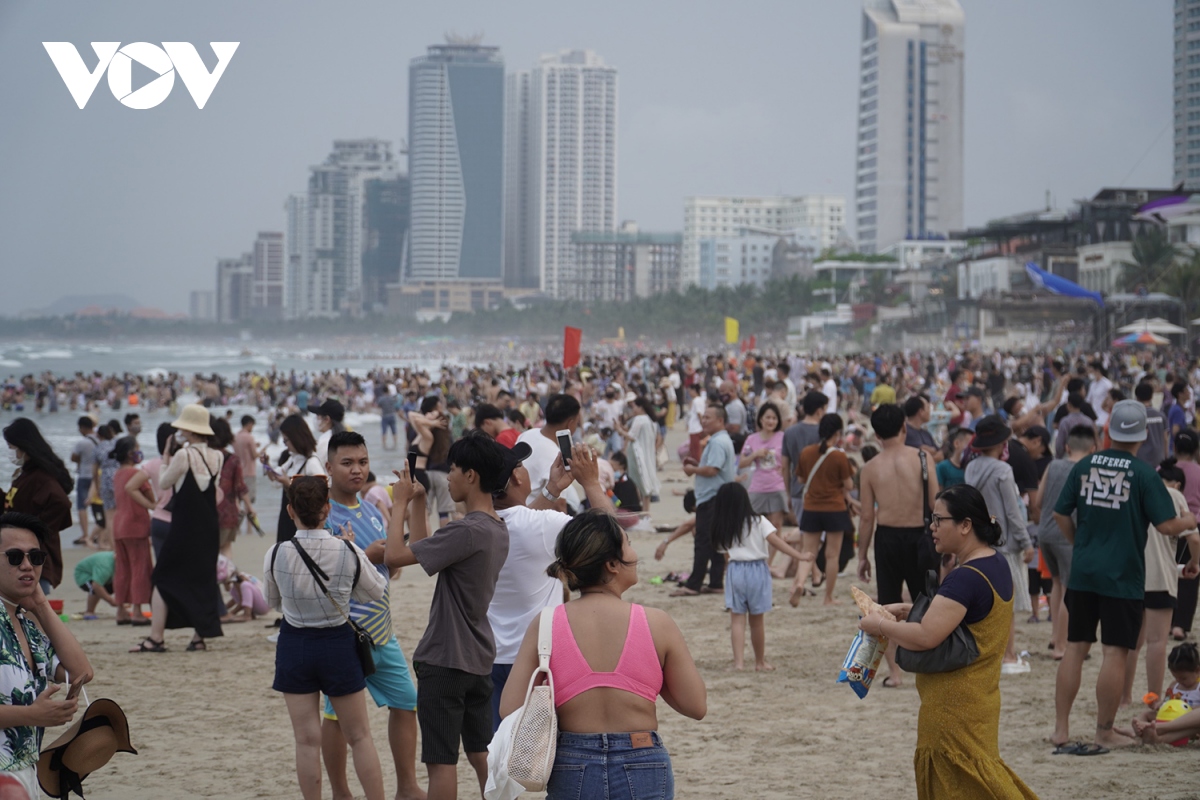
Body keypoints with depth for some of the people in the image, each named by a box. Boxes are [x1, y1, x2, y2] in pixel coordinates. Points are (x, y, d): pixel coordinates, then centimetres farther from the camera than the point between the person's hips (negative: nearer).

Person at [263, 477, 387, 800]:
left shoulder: (276, 555, -13)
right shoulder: (349, 552, -14)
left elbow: (274, 602, 5)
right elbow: (377, 591, 3)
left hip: (294, 644, 0)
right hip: (338, 643, 0)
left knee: (307, 741, 6)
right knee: (360, 736, 12)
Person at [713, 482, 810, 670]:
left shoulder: (722, 528, 4)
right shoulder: (758, 521, -3)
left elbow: (726, 553, 6)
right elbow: (775, 541, -12)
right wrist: (799, 556, -13)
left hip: (734, 571, 0)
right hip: (757, 570, 0)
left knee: (737, 619, 1)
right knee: (756, 620, 10)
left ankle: (739, 661, -11)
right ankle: (760, 662, 22)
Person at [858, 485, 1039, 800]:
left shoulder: (965, 578, -24)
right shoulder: (996, 563, 7)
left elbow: (925, 637, -30)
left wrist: (881, 625, -15)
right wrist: (911, 609, 9)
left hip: (955, 706, -10)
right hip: (978, 696, 10)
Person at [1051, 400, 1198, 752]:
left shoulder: (1085, 466, 2)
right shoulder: (1144, 474, -11)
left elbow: (1061, 514, 6)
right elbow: (1167, 526, -12)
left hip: (1083, 573, 5)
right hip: (1123, 576, -4)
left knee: (1075, 649, 11)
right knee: (1115, 653, 1)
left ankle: (1061, 729, 13)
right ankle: (1104, 734, 5)